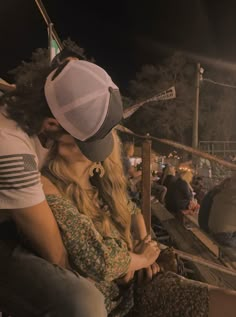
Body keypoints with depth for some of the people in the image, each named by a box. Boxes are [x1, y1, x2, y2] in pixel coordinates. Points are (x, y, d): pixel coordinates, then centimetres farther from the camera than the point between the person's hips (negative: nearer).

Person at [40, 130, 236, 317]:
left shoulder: (101, 180, 1)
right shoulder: (47, 188, -20)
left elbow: (133, 212, 18)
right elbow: (98, 260, -25)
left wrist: (142, 246, -1)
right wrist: (143, 258, -6)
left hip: (137, 282, 6)